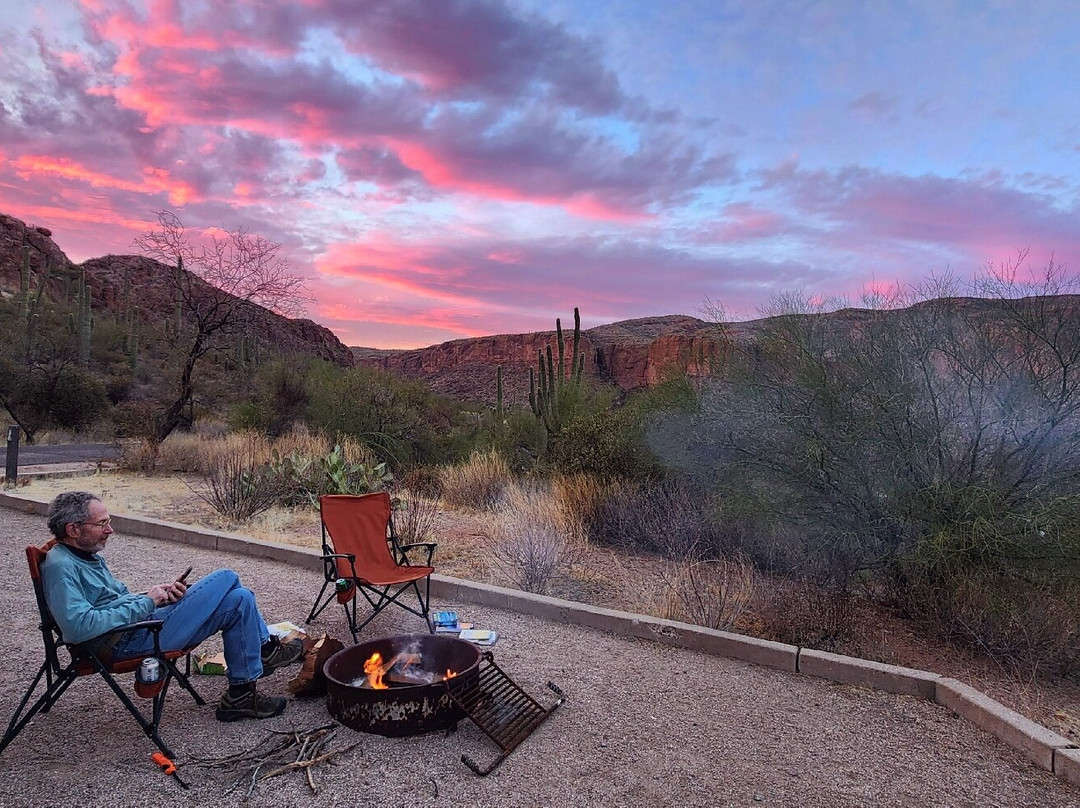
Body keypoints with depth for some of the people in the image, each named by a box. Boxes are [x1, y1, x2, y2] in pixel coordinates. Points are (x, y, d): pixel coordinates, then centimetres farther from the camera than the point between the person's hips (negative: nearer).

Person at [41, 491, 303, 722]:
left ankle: (265, 648, 21)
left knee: (239, 599, -2)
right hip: (126, 642, -10)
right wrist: (146, 603, -19)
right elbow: (79, 626, -28)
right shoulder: (60, 567, -15)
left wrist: (157, 594, 5)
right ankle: (266, 652, 1)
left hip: (143, 621, 10)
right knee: (227, 578, -14)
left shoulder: (89, 556, 16)